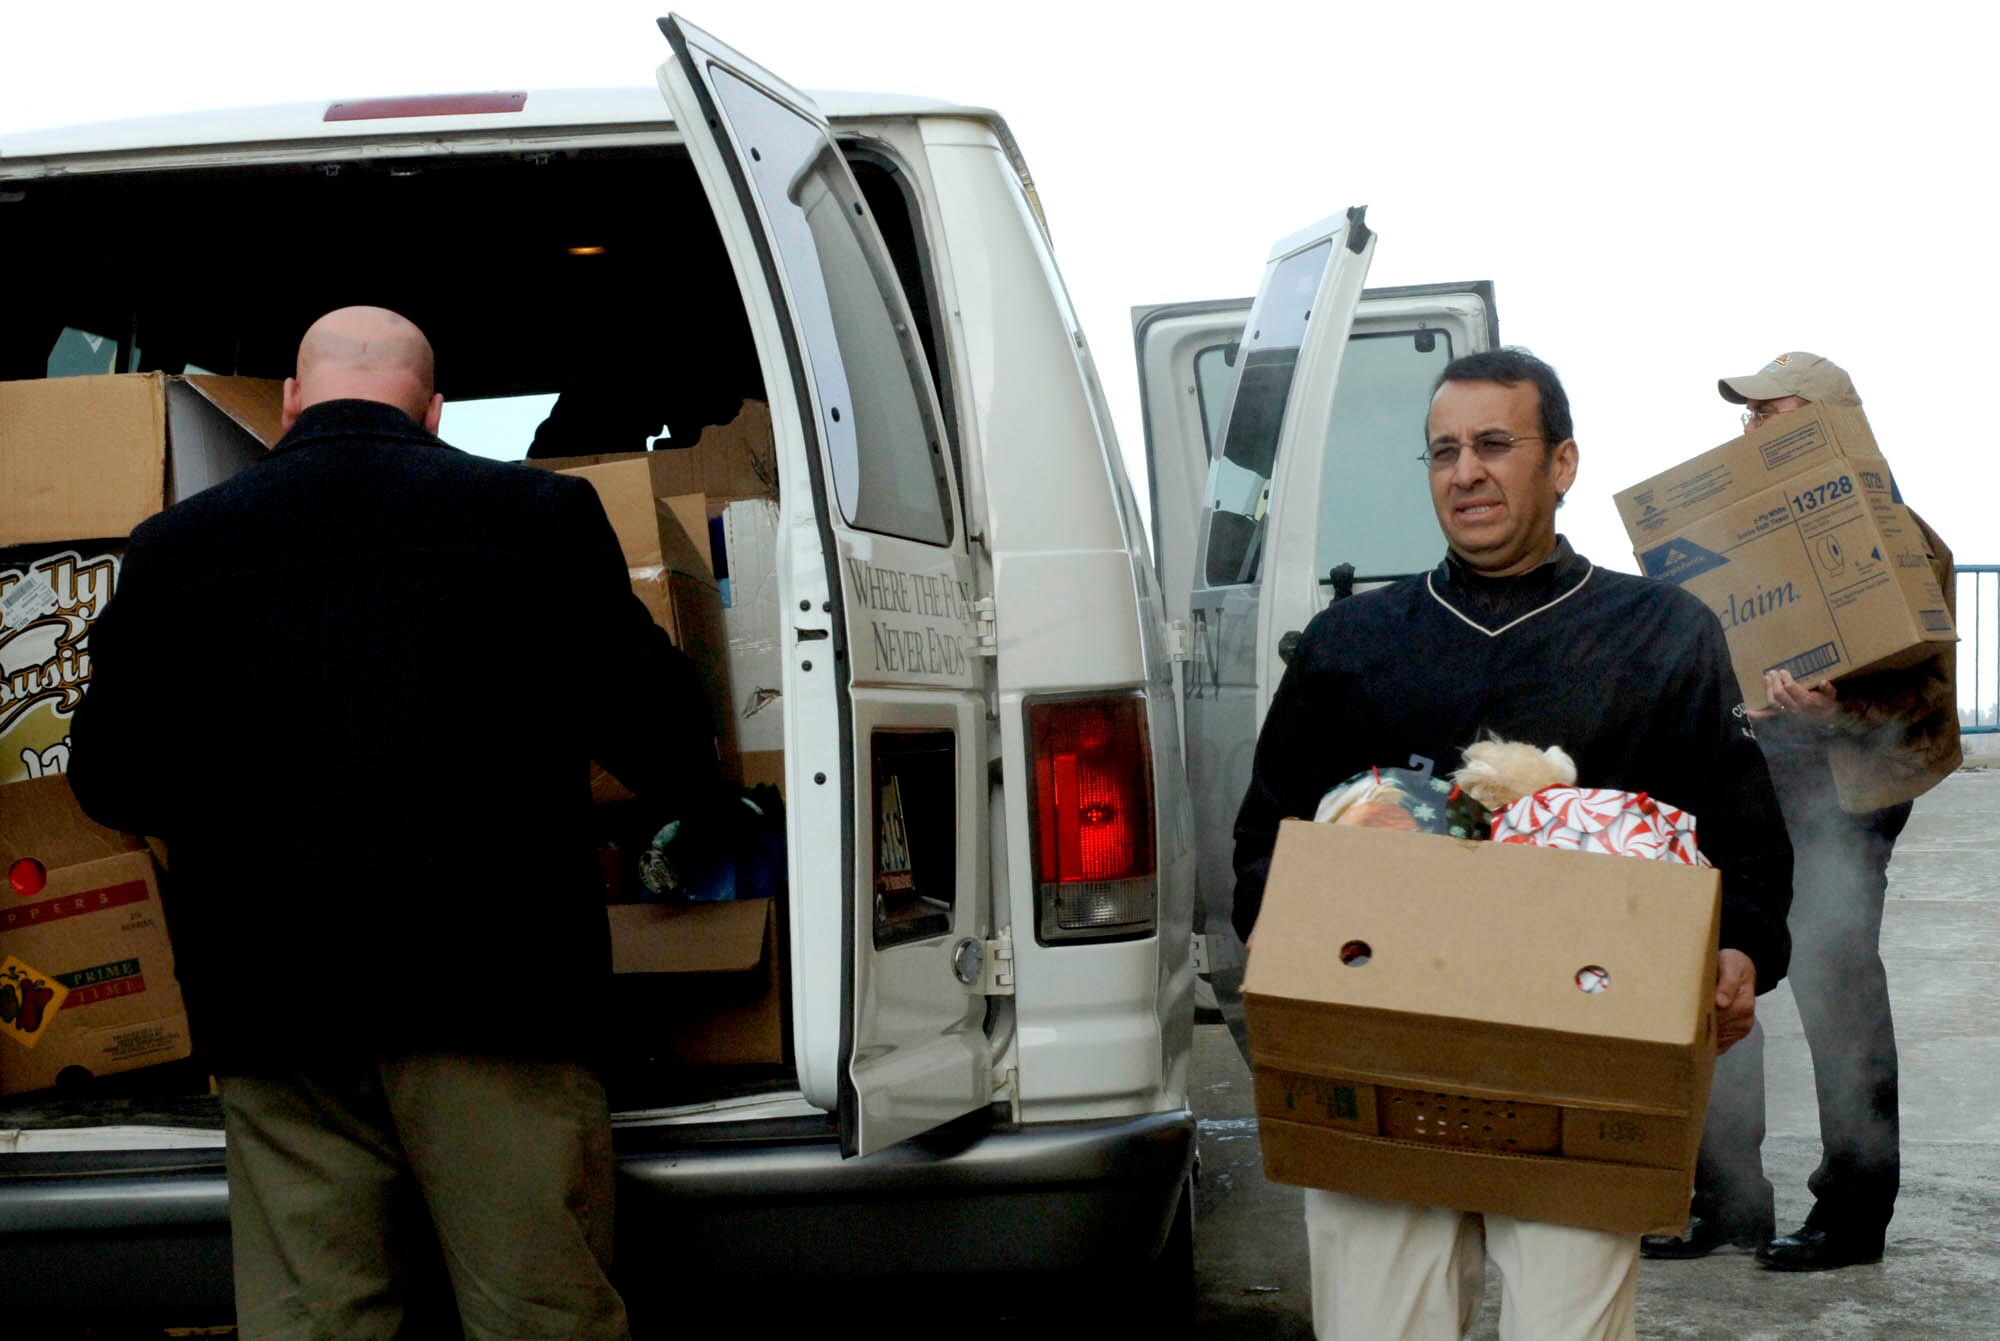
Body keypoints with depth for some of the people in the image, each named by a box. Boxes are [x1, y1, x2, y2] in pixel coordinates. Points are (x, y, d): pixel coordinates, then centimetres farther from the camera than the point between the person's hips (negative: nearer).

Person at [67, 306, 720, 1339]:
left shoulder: (175, 546, 7)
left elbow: (110, 785, 15)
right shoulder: (537, 515, 1)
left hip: (274, 1011, 3)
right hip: (493, 991, -2)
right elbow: (672, 751, 3)